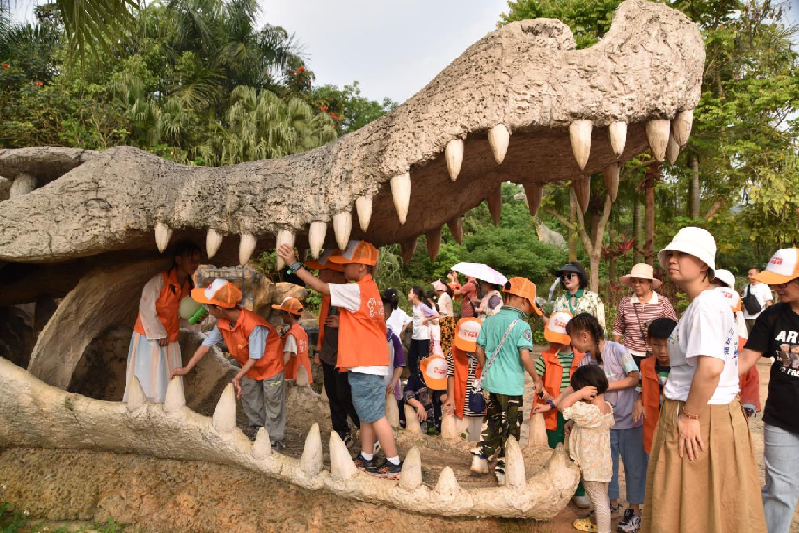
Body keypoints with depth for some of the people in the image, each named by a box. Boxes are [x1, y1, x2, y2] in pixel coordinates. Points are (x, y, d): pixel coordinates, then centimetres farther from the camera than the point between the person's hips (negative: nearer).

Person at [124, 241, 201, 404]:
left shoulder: (189, 286, 3)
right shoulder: (160, 280, -19)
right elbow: (146, 308, -16)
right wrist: (159, 334, -12)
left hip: (170, 340, 6)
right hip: (149, 337, -6)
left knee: (170, 383, 6)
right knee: (148, 383, -3)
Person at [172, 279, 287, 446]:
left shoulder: (253, 326, -40)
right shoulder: (222, 323, -17)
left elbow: (254, 358, -34)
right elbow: (206, 345, -9)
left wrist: (237, 378, -41)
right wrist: (186, 368, -11)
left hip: (269, 362, -7)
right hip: (249, 365, 7)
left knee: (272, 401, 3)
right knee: (249, 398, 18)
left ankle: (274, 439, 17)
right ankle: (257, 428, 38)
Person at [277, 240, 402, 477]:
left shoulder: (356, 291, -17)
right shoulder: (369, 289, 13)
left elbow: (321, 286, -19)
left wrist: (294, 264, -16)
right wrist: (342, 322, 12)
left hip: (365, 365, -10)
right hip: (368, 362, 10)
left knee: (375, 415, -2)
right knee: (365, 413, 17)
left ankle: (394, 463, 5)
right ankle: (366, 458, 27)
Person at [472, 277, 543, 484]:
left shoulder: (489, 321, 4)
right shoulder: (522, 326, -14)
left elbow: (479, 350, 9)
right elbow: (525, 357, -20)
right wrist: (536, 379, -6)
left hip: (489, 383, 6)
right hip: (511, 386, -6)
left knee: (494, 423, 24)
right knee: (510, 429, 9)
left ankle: (481, 454, 16)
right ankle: (503, 470, 15)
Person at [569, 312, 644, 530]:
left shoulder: (617, 350, -18)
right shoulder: (585, 362, -2)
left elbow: (634, 379, -17)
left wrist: (604, 385, -22)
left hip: (630, 419, -5)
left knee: (634, 464, 4)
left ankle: (634, 510, 18)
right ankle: (612, 504, 31)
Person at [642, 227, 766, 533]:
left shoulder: (705, 304, -19)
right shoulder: (707, 302, 12)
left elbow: (710, 368, -29)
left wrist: (690, 416, -21)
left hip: (702, 417, -9)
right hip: (710, 413, 9)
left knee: (696, 506, 4)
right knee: (694, 505, 19)